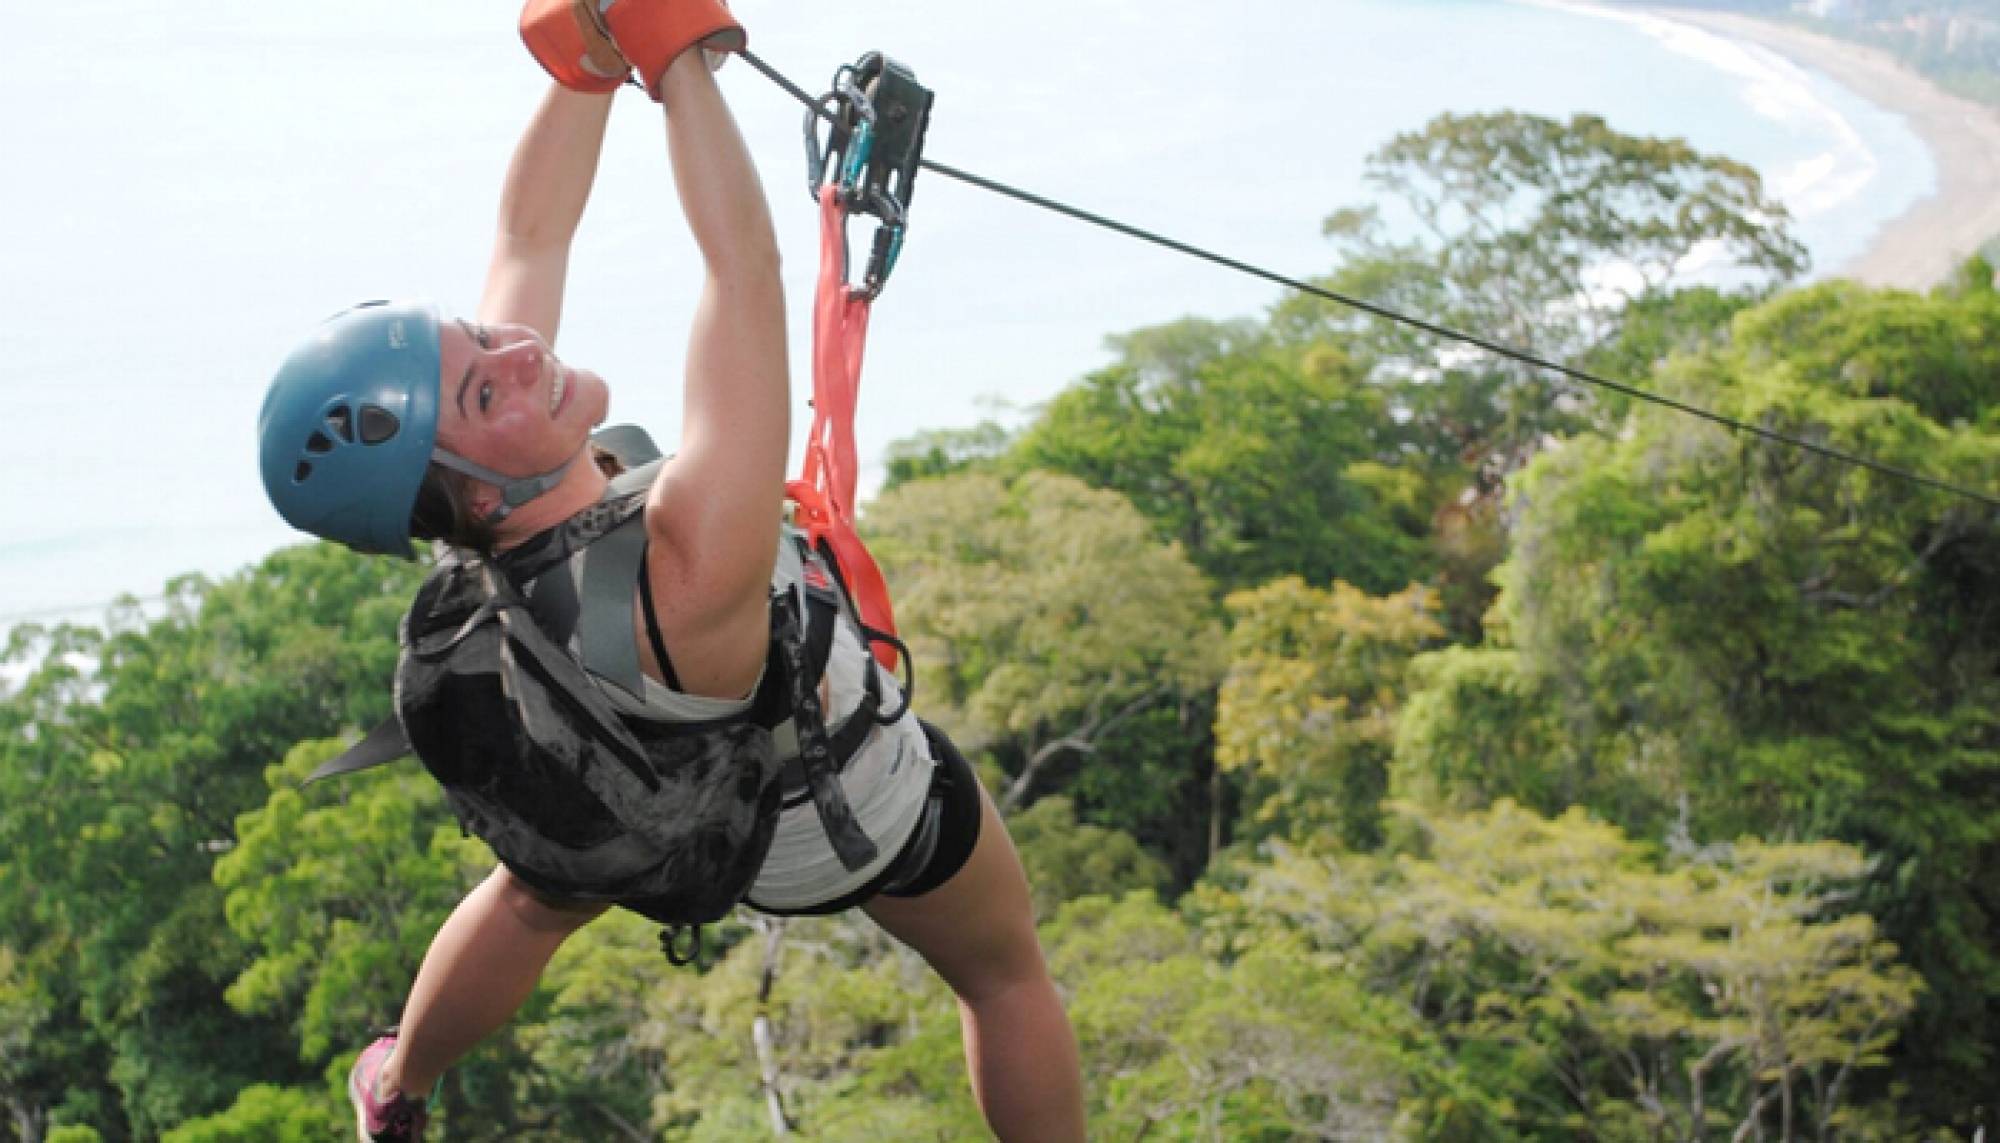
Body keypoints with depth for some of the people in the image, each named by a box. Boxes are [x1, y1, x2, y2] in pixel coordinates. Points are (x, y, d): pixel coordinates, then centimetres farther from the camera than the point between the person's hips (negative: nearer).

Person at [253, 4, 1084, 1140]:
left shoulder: (498, 545, -31)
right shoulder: (690, 572, -49)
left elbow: (529, 240, -21)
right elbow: (745, 263, -50)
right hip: (869, 827, -5)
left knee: (536, 895, 35)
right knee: (1006, 973, 25)